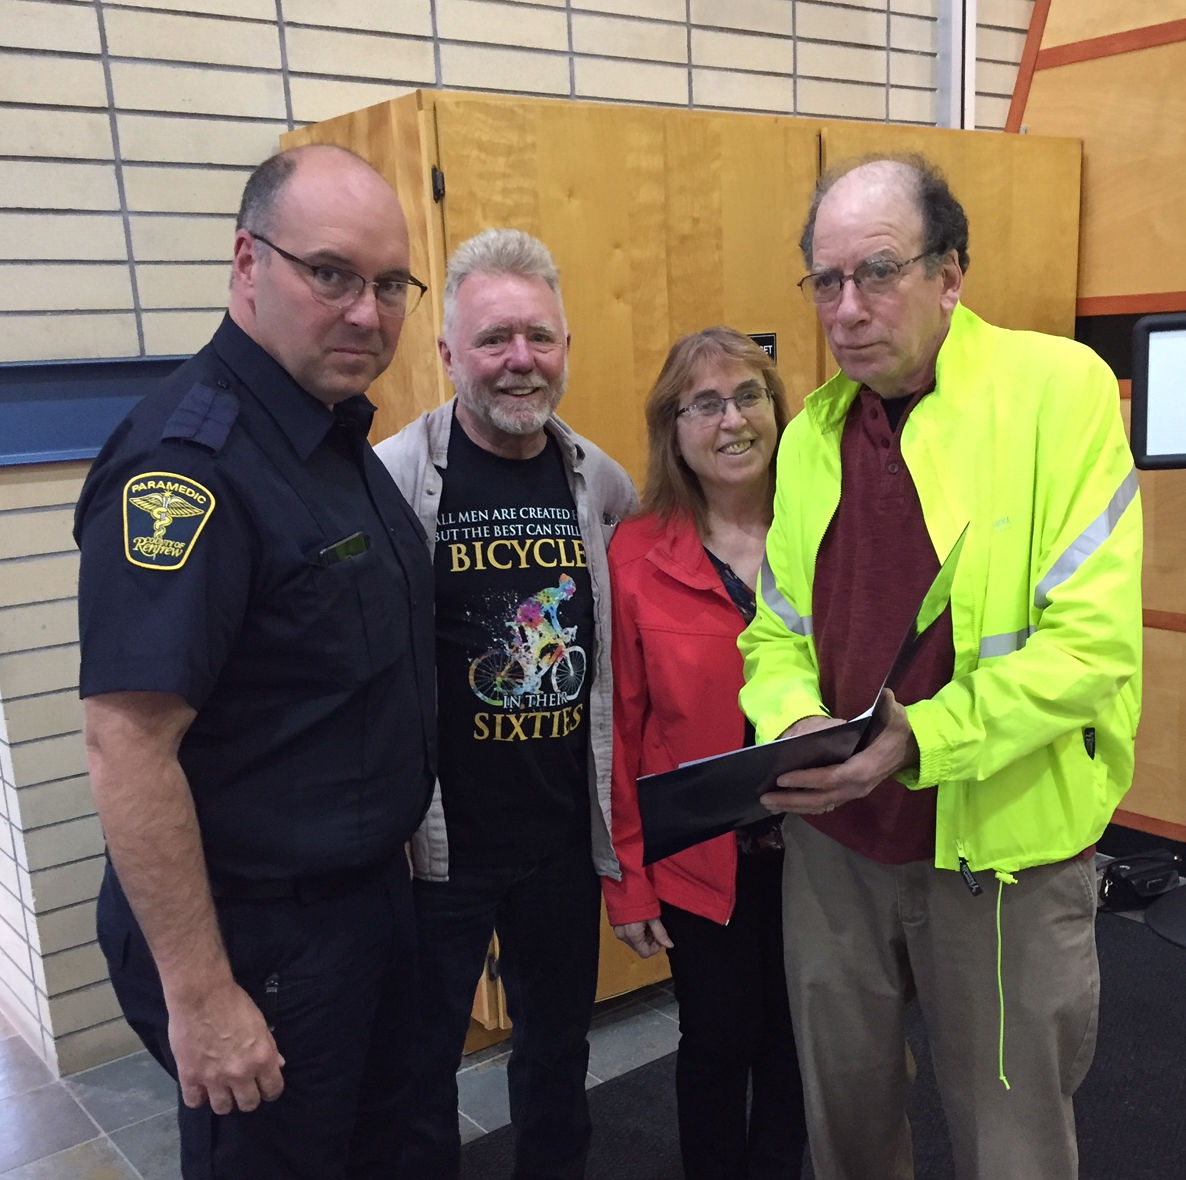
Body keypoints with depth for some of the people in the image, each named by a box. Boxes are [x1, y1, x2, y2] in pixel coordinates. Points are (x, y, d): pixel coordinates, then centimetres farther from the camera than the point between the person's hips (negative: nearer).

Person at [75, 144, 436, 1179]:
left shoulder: (338, 436, 5)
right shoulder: (189, 460, -25)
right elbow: (130, 748, -27)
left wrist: (390, 851, 15)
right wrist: (200, 997, -22)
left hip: (370, 892, 9)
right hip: (254, 938, -9)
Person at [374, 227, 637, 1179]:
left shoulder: (600, 480, 1)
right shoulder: (394, 477, -14)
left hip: (566, 833, 5)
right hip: (439, 840, -4)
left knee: (559, 1039, 24)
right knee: (421, 1060, 13)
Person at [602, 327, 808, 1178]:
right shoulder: (636, 556, -9)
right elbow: (619, 729, -6)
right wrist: (626, 881, -4)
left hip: (815, 848, 2)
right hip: (697, 858, -1)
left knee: (793, 1041, 19)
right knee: (717, 1044, 16)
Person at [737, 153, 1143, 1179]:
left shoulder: (1058, 387, -12)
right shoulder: (811, 432, 5)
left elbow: (1091, 639, -17)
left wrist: (917, 739, -25)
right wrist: (792, 721, -12)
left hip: (1005, 849, -4)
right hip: (834, 842, 5)